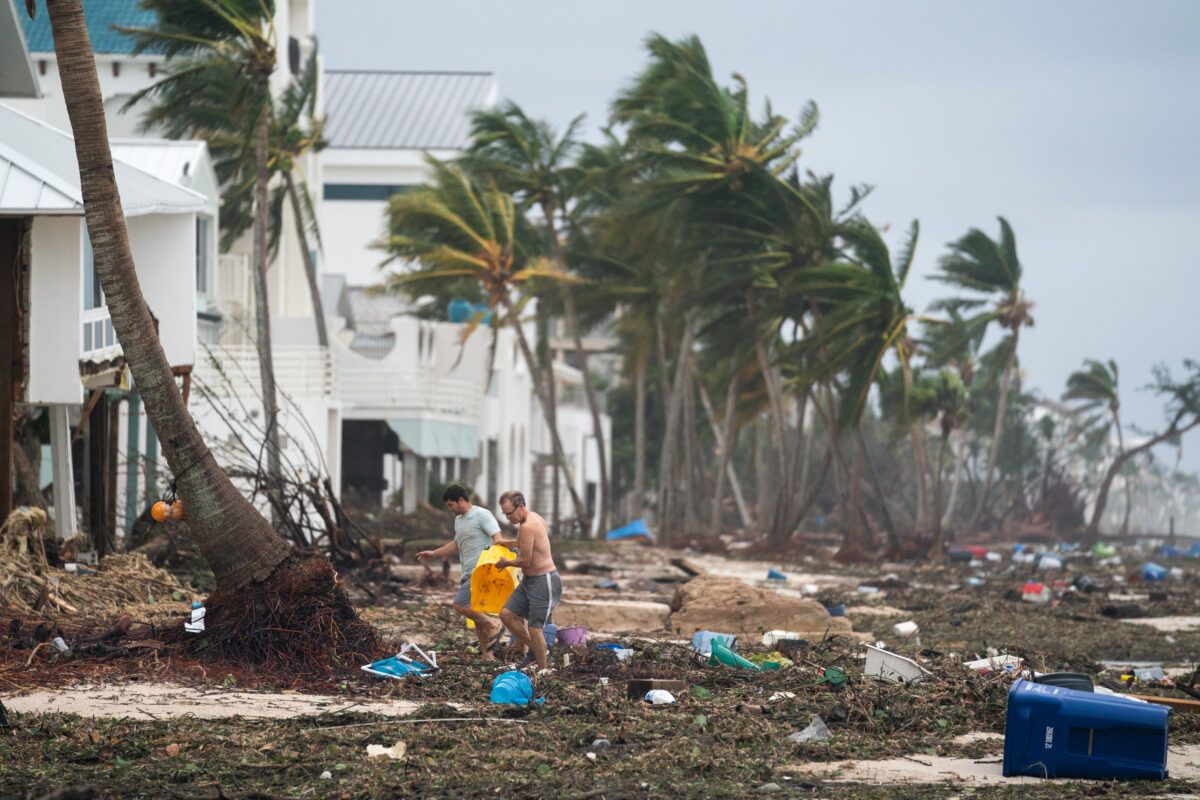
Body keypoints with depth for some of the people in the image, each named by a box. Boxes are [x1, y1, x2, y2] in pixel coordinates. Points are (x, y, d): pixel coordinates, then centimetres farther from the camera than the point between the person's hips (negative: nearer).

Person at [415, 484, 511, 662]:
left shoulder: (482, 515, -9)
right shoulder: (459, 519, 20)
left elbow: (497, 537, -20)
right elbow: (456, 545, 34)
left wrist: (500, 542, -43)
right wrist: (434, 553, 33)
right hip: (469, 574, 9)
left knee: (460, 604, -21)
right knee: (476, 615, 8)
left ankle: (493, 626, -11)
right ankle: (486, 654, 13)